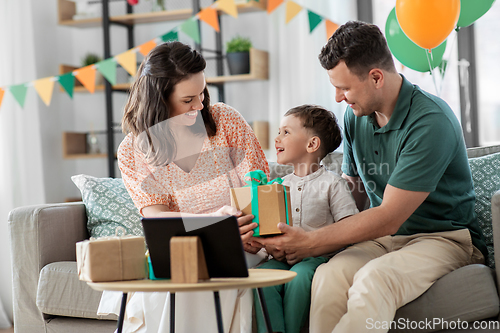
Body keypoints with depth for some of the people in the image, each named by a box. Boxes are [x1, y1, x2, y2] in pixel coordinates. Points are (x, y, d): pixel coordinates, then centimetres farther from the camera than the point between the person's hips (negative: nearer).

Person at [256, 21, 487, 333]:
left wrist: (311, 243, -16)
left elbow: (387, 219, -20)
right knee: (328, 276, -29)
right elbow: (352, 195, 16)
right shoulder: (355, 116, 6)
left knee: (375, 278, -37)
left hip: (445, 237, -5)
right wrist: (296, 237, 0)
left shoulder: (431, 122, -19)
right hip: (384, 238, 6)